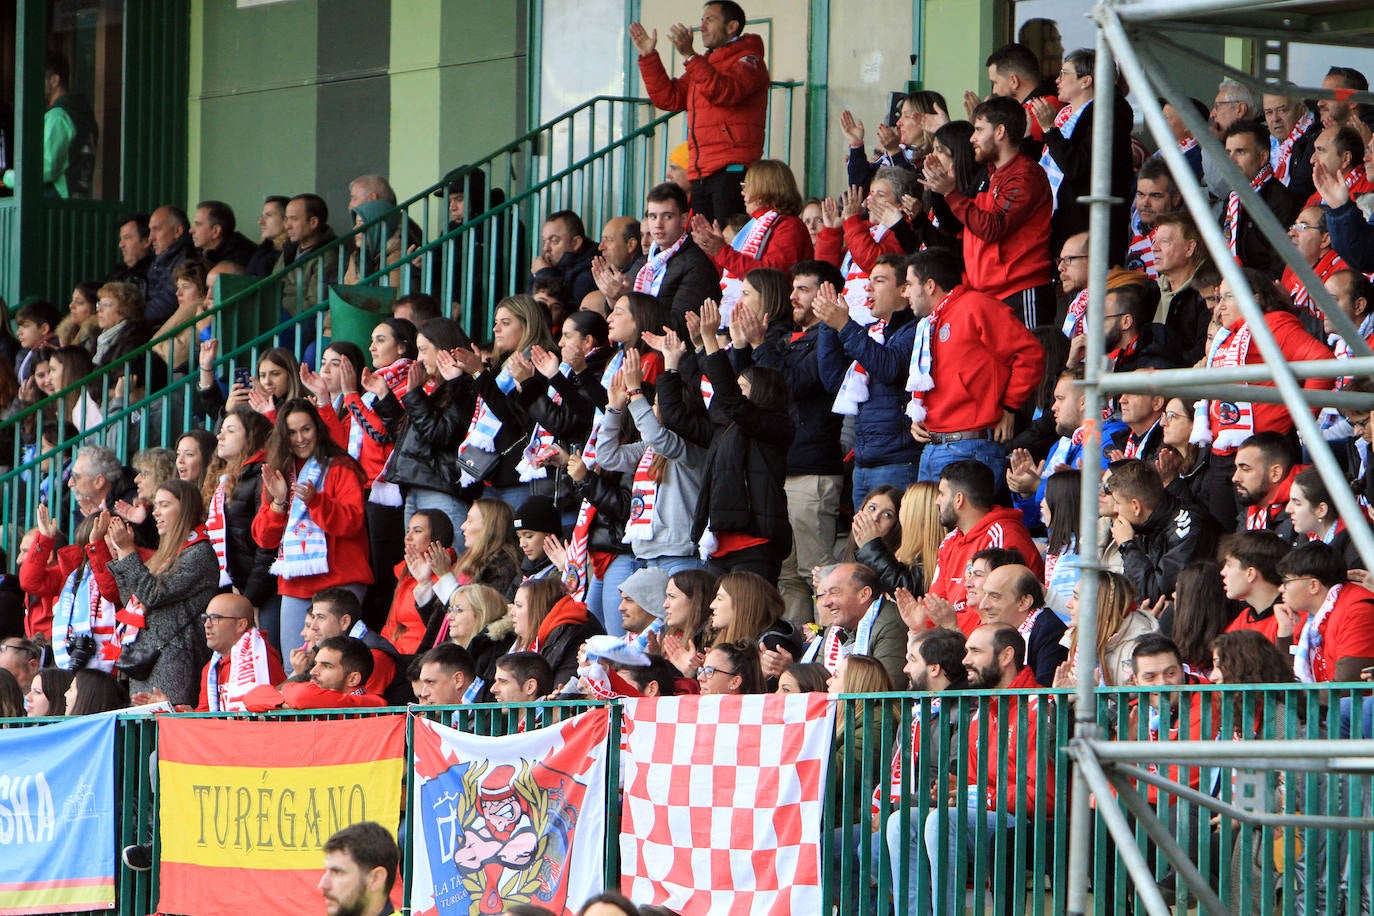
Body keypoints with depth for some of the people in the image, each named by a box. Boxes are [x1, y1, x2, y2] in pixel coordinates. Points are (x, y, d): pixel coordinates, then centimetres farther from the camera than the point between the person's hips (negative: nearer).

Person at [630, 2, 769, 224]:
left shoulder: (748, 61, 0)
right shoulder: (704, 64, 26)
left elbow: (725, 92, -19)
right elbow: (668, 98, 21)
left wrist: (689, 56, -25)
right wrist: (648, 57, 12)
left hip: (732, 172, -8)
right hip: (701, 175, 8)